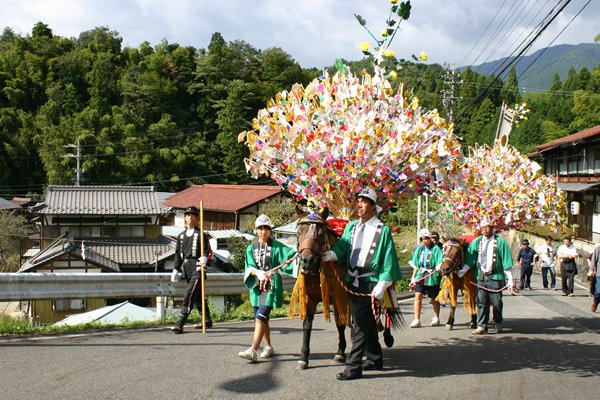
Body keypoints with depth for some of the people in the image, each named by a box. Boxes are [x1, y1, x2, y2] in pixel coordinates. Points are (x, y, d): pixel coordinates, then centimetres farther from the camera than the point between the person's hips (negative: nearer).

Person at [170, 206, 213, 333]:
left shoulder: (201, 235, -2)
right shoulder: (181, 236, 16)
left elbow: (208, 251, -6)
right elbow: (178, 254, 18)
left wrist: (204, 258, -26)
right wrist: (175, 270, 14)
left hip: (197, 268, -7)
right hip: (186, 269, 7)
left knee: (189, 295, -14)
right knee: (198, 296, 15)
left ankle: (180, 324, -17)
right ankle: (207, 321, 28)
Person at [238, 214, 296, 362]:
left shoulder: (277, 246, 1)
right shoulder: (251, 248, 10)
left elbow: (291, 256, -6)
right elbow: (250, 267, -1)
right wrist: (258, 273, -22)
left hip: (272, 285, -5)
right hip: (257, 286, 5)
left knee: (261, 317, -16)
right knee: (262, 319, 13)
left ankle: (253, 350, -23)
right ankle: (268, 347, 30)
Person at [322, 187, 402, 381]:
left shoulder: (382, 231, -6)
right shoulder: (351, 227, 11)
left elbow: (388, 262, -8)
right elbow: (341, 248, 2)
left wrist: (380, 288, -14)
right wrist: (328, 255, -20)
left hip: (370, 283, -6)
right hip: (352, 281, 6)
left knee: (360, 325, -9)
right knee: (367, 322, 17)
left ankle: (354, 366, -5)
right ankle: (375, 358, 31)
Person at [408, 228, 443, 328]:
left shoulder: (436, 249, -5)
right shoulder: (419, 249, 10)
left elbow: (439, 264, -10)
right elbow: (416, 265, 15)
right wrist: (413, 278, 13)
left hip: (432, 277, -4)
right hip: (420, 276, 4)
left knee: (434, 298, 9)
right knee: (418, 296, -9)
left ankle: (436, 318, 27)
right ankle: (417, 320, -8)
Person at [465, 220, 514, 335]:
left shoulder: (500, 242, -2)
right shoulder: (476, 242, 7)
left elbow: (507, 262, -2)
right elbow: (469, 260, 9)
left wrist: (510, 279, -4)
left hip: (495, 276, -2)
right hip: (480, 276, 3)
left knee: (496, 302, 5)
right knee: (481, 302, 1)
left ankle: (498, 323, 27)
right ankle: (482, 326, 6)